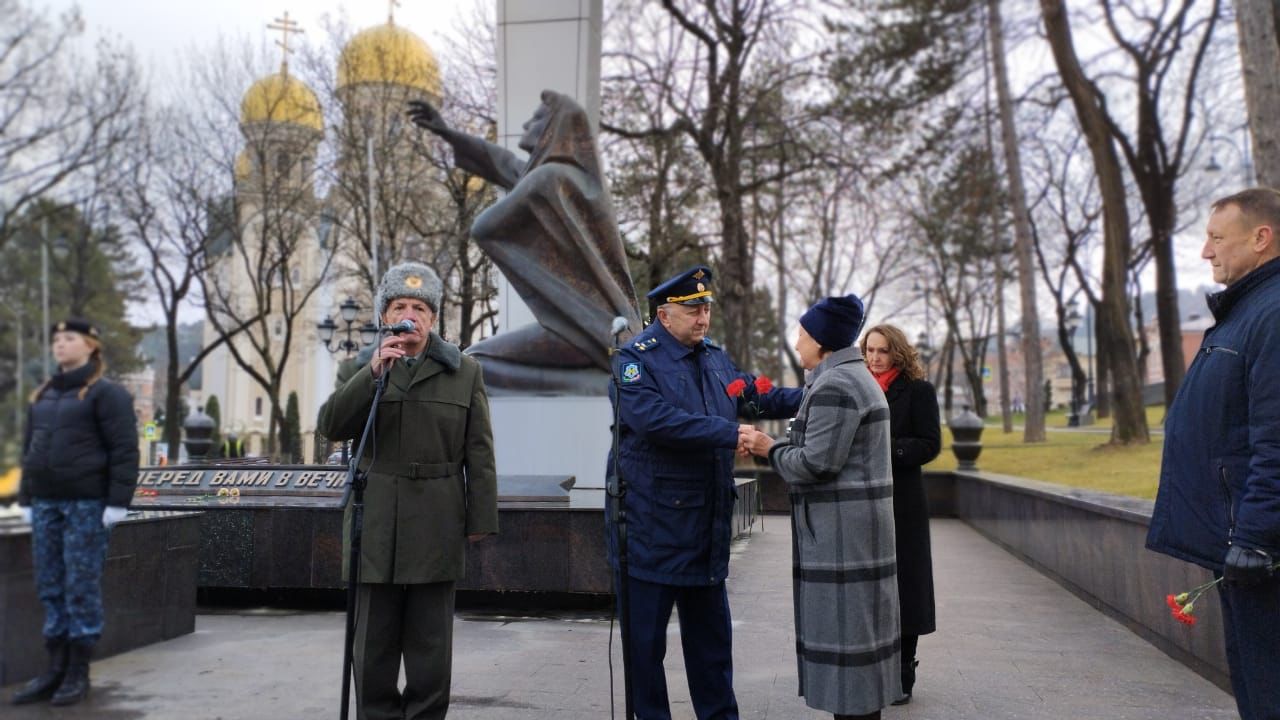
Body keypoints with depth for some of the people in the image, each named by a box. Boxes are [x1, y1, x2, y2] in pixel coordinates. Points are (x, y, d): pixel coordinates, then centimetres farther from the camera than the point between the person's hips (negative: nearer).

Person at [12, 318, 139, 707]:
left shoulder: (106, 393, -5)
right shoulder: (43, 395, 16)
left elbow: (124, 450, -11)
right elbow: (30, 450, 21)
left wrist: (118, 502, -16)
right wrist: (26, 499, 14)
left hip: (87, 503, -7)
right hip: (47, 503, 7)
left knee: (82, 588, -2)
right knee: (51, 588, 9)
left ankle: (78, 674, 7)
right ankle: (55, 669, 18)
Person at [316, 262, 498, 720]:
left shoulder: (465, 373, 5)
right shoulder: (365, 370, 9)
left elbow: (479, 453, 2)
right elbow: (331, 426, -6)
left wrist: (480, 521, -2)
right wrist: (374, 371, -16)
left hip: (436, 524, -1)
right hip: (377, 523, 1)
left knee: (430, 638, 7)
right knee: (374, 637, 7)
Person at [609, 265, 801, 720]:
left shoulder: (715, 358, 11)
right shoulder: (635, 360, -11)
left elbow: (756, 395, 20)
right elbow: (658, 421, -26)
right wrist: (729, 435, -27)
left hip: (707, 527, 7)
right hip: (652, 528, -7)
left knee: (710, 631, 17)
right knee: (645, 637, 4)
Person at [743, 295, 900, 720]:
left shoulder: (834, 385, -17)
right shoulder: (852, 377, 17)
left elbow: (817, 462, -21)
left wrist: (771, 449, -6)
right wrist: (771, 447, 11)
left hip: (841, 528, -10)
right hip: (853, 525, 10)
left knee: (845, 622, -3)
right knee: (854, 622, 15)